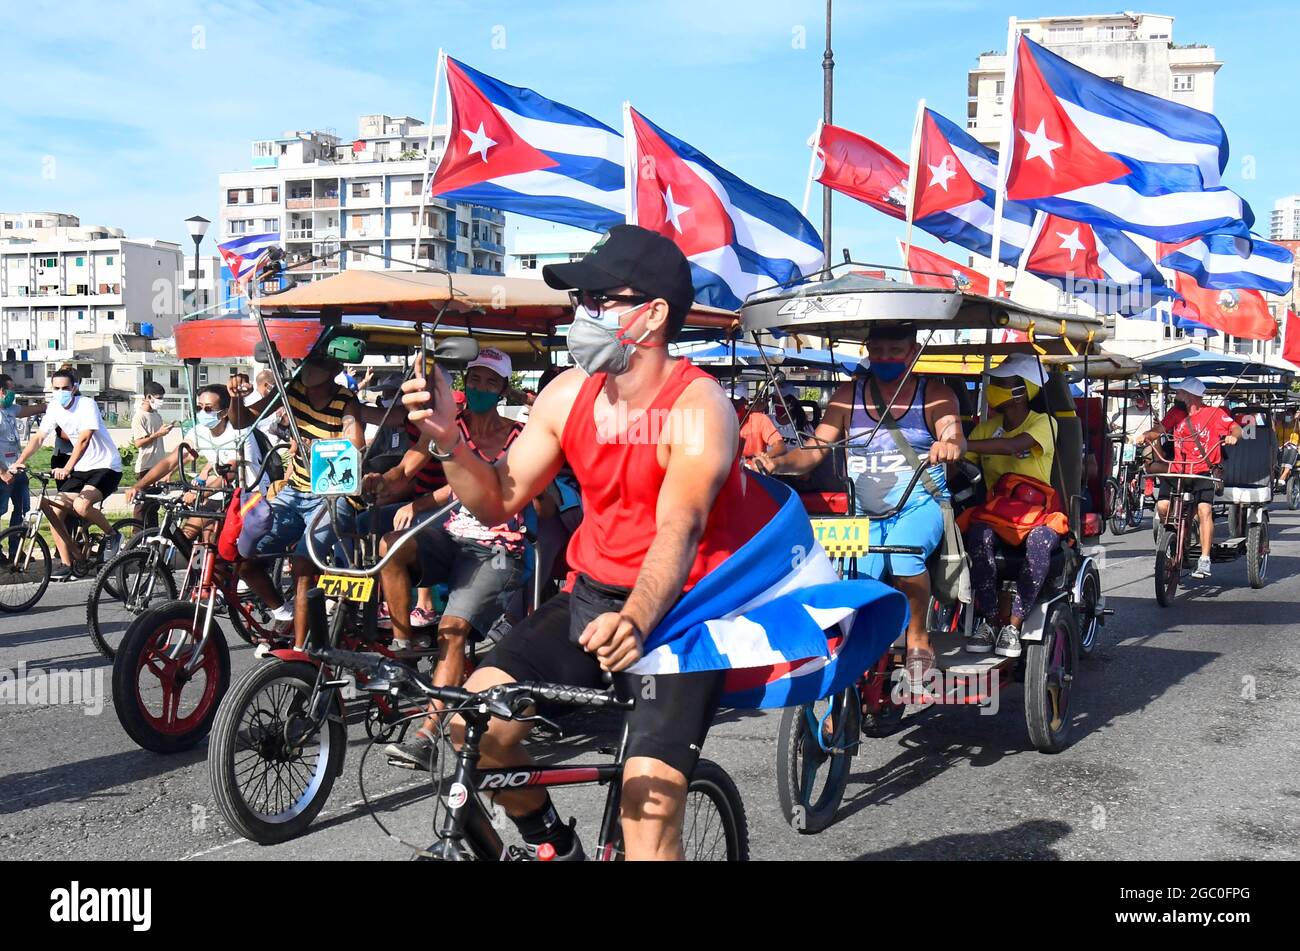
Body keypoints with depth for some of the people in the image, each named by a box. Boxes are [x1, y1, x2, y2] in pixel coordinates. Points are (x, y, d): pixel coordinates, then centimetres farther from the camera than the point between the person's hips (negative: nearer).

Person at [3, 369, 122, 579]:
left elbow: (84, 440, -29)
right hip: (82, 468, 7)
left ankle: (112, 535, -4)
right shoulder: (55, 407, 1)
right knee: (53, 510, -3)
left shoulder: (86, 404, -17)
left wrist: (67, 469, -40)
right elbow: (38, 437, -3)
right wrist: (19, 462, -18)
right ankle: (67, 563, 7)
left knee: (81, 505, -31)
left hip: (106, 467, -7)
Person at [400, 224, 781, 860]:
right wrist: (448, 441, -14)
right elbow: (501, 501, 4)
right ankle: (552, 846, 12)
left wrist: (636, 624, -48)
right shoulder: (569, 394, 1)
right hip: (591, 596, 5)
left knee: (649, 815, -16)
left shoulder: (699, 408, -16)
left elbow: (679, 529, -31)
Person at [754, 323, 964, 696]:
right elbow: (813, 451, 1)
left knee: (904, 550, -34)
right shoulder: (848, 396, 8)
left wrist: (949, 444, -41)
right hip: (864, 514, 2)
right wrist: (776, 463, -21)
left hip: (921, 505, -2)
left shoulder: (934, 394, 4)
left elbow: (954, 435, -15)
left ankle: (918, 641, -8)